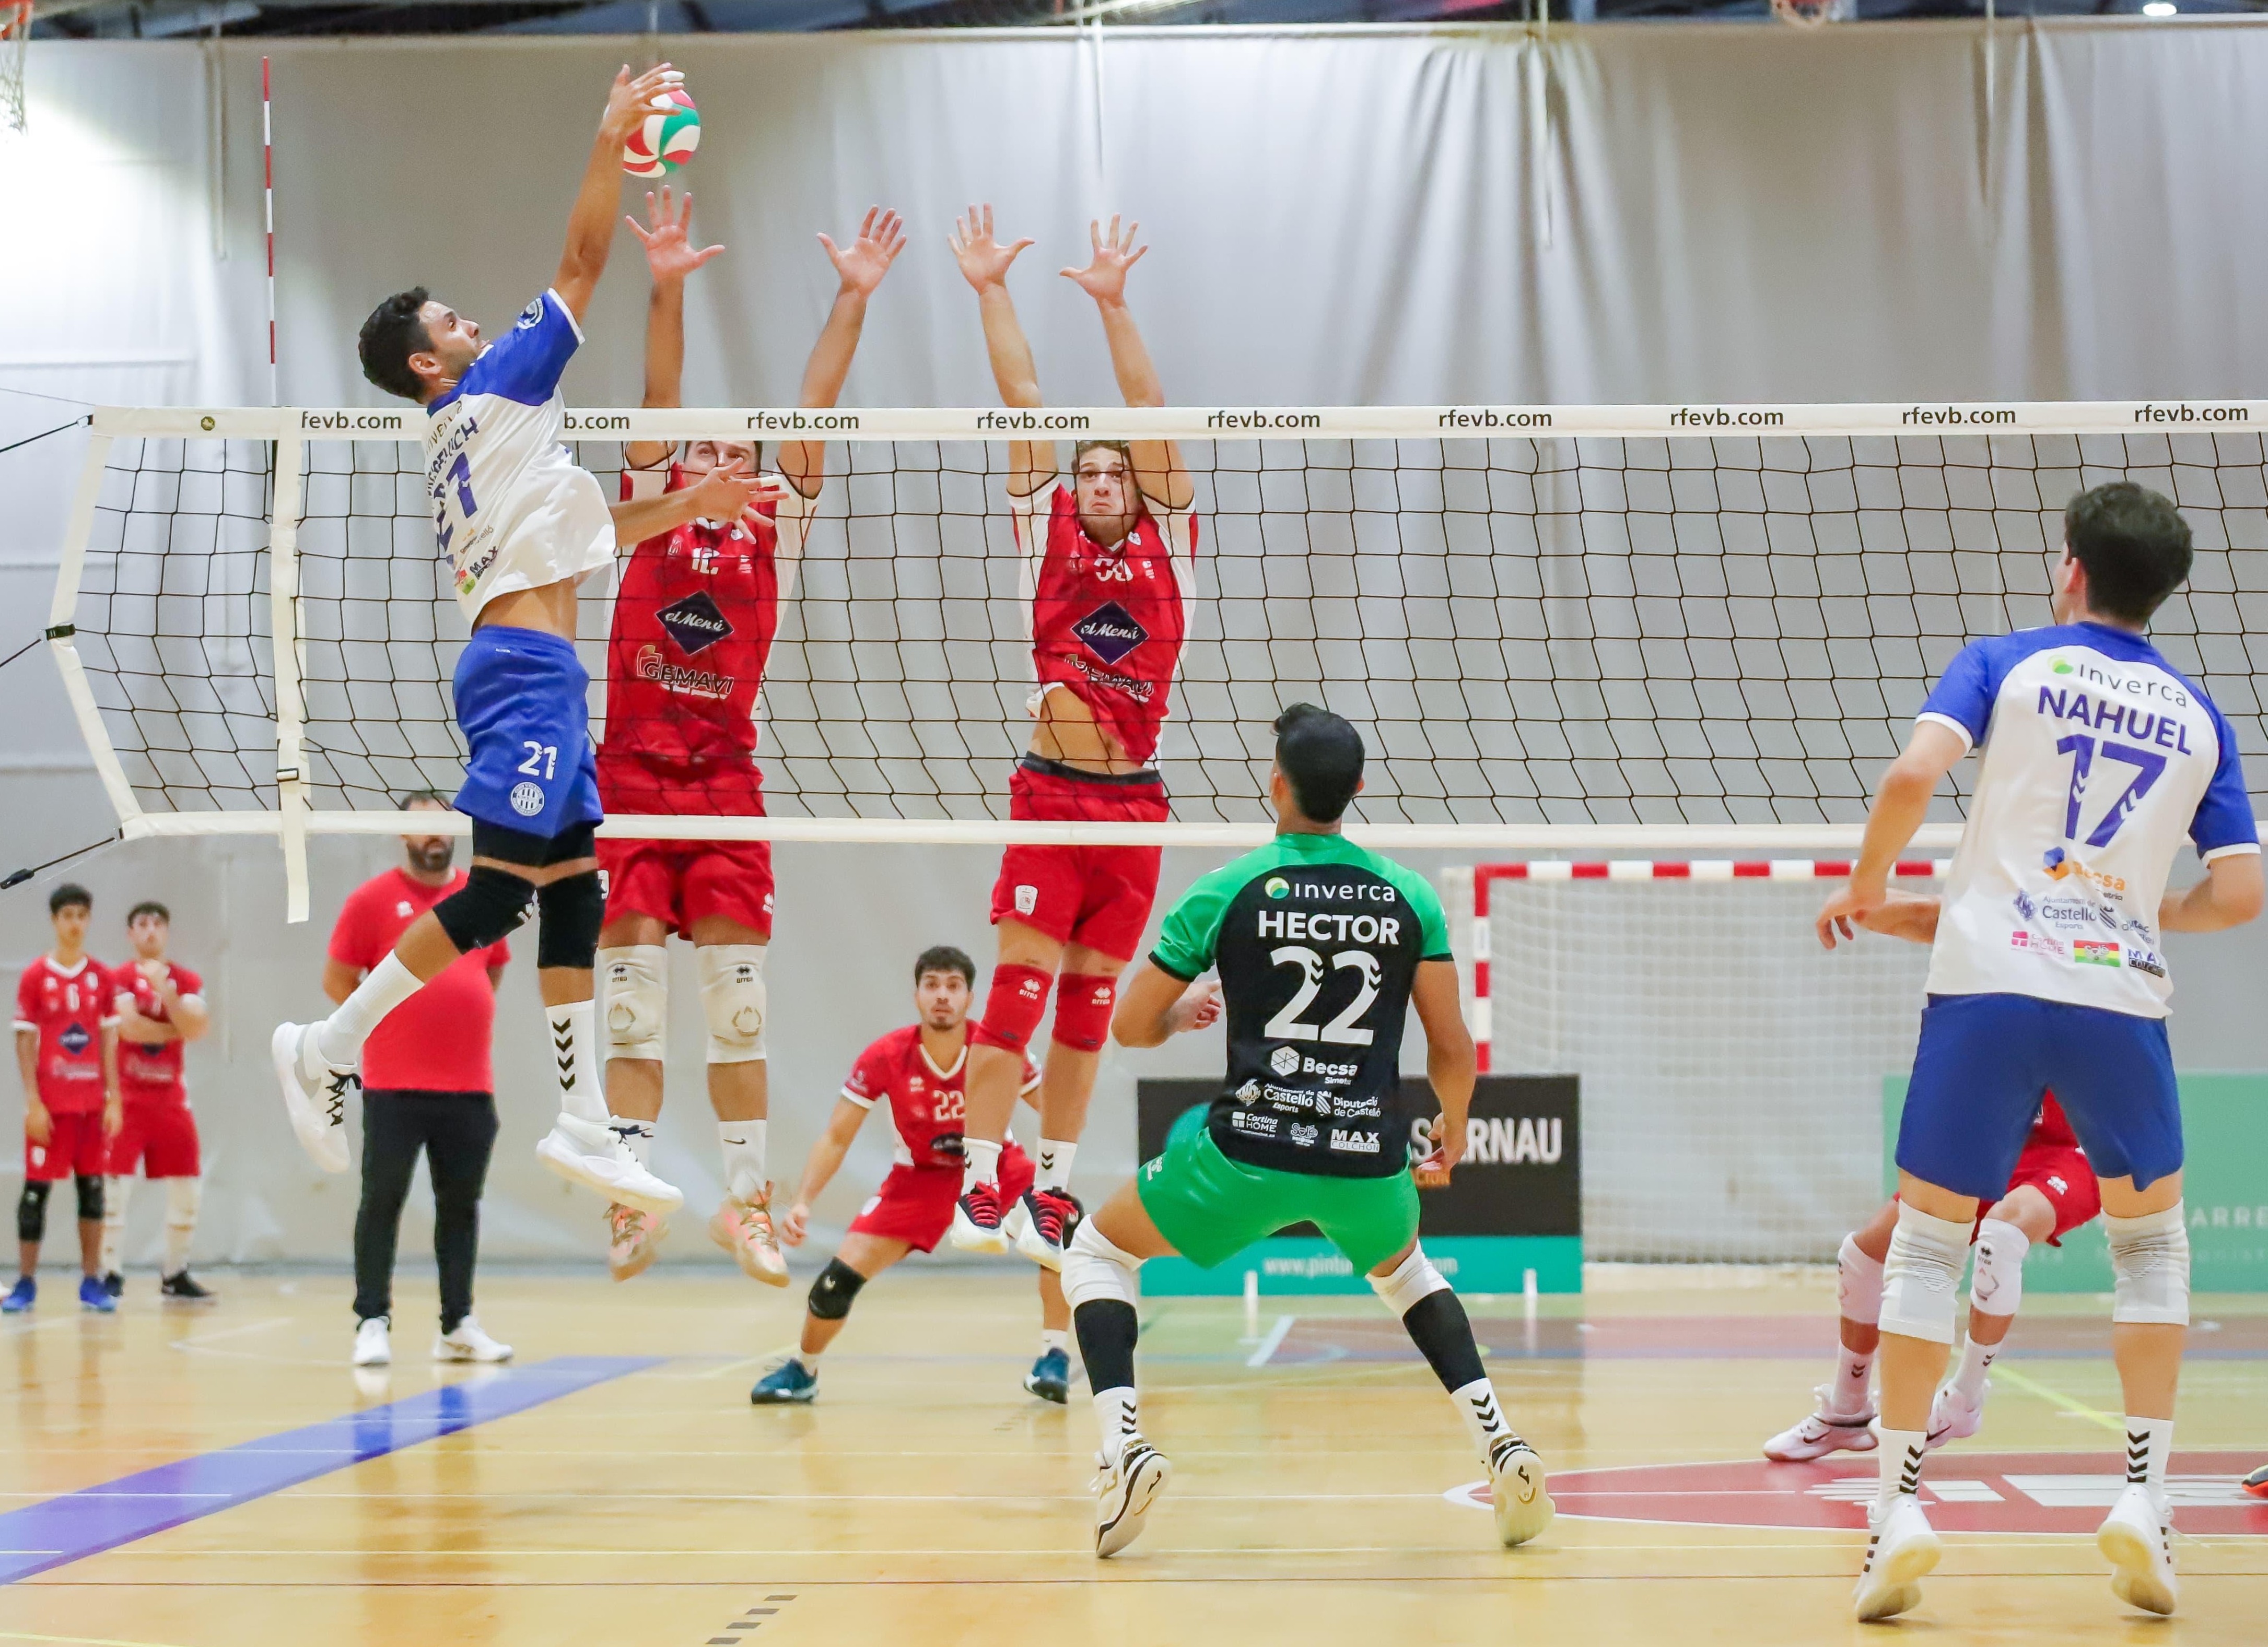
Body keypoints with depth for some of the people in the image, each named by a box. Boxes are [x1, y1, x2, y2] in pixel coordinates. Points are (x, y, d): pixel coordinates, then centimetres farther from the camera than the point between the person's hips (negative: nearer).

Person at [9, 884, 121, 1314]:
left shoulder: (102, 977, 6)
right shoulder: (35, 977, -2)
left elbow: (109, 1041, 9)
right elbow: (24, 1043, -3)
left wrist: (114, 1100, 2)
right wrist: (32, 1102, -10)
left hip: (93, 1102, 3)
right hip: (51, 1102, -3)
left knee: (92, 1188, 4)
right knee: (37, 1188, 0)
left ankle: (92, 1283, 7)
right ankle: (26, 1283, 5)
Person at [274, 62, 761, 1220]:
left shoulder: (461, 444, 23)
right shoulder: (492, 391, 0)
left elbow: (580, 535, 31)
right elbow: (582, 261, -2)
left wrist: (687, 506, 28)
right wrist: (611, 137, 3)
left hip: (526, 668, 10)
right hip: (525, 664, -10)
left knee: (573, 888, 7)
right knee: (497, 890, -12)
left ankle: (583, 1124, 5)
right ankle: (326, 1050, -8)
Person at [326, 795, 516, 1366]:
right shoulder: (373, 899, -2)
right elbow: (337, 981, 1)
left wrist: (460, 1026, 13)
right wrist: (388, 1024, 0)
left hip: (470, 1087, 4)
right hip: (395, 1087, -4)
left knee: (461, 1205, 8)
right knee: (382, 1201, -2)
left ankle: (458, 1325, 14)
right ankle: (373, 1323, 1)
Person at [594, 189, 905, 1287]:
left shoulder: (771, 530, 12)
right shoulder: (652, 511, 10)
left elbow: (814, 412, 5)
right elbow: (659, 398, -2)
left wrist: (854, 299, -3)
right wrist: (667, 288, -14)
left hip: (726, 780, 1)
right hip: (631, 773, -1)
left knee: (738, 1007, 1)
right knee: (631, 1006, -4)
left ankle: (745, 1203, 7)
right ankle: (630, 1201, -3)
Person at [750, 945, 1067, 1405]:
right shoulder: (885, 1057, -23)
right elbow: (837, 1138, -15)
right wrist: (802, 1203, -27)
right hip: (921, 1176, 0)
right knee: (844, 1271, -12)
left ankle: (1054, 1358, -15)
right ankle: (802, 1370, 17)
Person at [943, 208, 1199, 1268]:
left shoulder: (1166, 546, 10)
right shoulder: (1048, 539, 8)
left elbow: (1150, 415, 4)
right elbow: (1024, 404, 5)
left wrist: (1112, 303, -1)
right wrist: (991, 292, 5)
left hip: (1135, 804, 2)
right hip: (1050, 794, -2)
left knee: (1089, 1007, 7)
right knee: (1018, 990, -8)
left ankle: (1051, 1190, 15)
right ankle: (979, 1190, -6)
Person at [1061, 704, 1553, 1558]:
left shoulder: (1226, 891, -2)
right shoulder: (1408, 895, 4)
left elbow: (1131, 1027, 4)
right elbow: (1452, 1046, 5)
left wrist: (1182, 1013, 28)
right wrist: (1453, 1130, 25)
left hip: (1250, 1151, -3)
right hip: (1370, 1160, 3)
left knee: (1098, 1251, 20)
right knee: (1404, 1271, 37)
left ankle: (1123, 1443, -3)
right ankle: (1502, 1446, 18)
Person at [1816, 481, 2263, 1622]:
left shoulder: (2005, 662, 6)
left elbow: (1914, 774, -11)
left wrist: (1865, 884, 5)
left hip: (1989, 984, -2)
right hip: (2122, 995, 2)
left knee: (1927, 1240, 9)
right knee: (2151, 1237, 21)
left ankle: (1900, 1504, 1)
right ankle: (2144, 1497, 11)